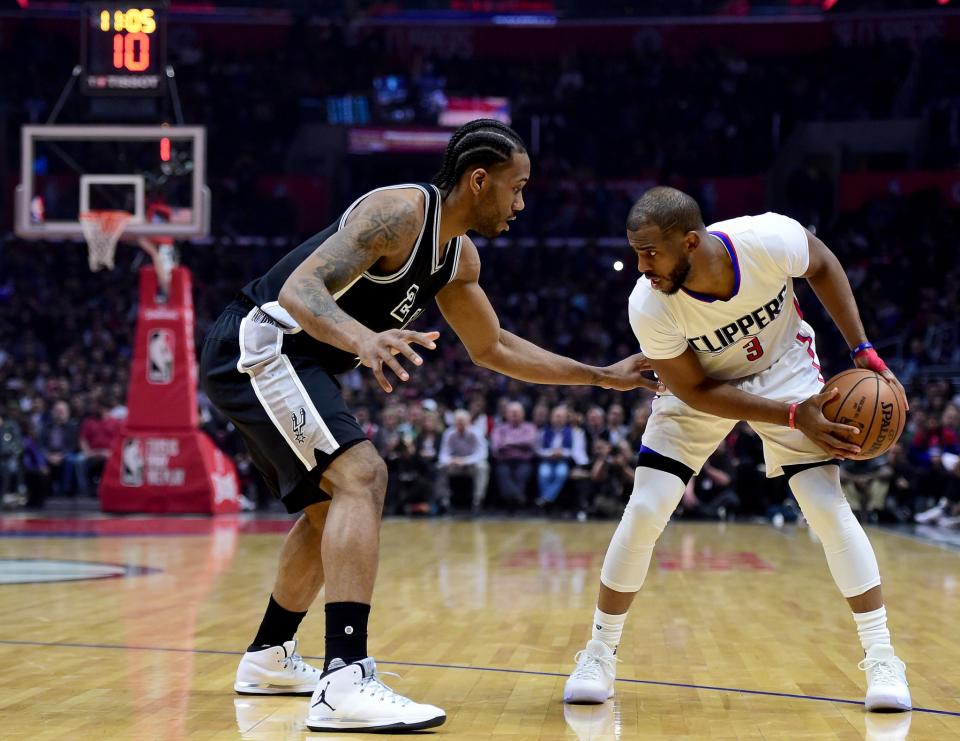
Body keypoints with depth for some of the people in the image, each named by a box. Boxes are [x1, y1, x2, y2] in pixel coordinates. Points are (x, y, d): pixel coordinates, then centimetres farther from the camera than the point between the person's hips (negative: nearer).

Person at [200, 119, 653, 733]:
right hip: (257, 345, -11)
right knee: (362, 476, -24)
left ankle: (269, 659, 38)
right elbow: (299, 289, -30)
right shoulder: (401, 211, -19)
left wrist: (601, 376, 21)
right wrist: (364, 339, -49)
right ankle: (345, 682, -33)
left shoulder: (461, 258, 10)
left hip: (293, 361, 11)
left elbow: (492, 348, 23)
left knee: (333, 505, 23)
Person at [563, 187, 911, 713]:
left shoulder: (772, 239, -34)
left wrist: (863, 352, -11)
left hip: (783, 366, 0)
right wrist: (792, 416, -26)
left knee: (829, 507, -11)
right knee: (645, 511, -10)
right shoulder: (648, 308, -32)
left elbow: (822, 266, -8)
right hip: (700, 383, 0)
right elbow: (696, 391, -19)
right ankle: (600, 654, 8)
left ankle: (881, 659, 0)